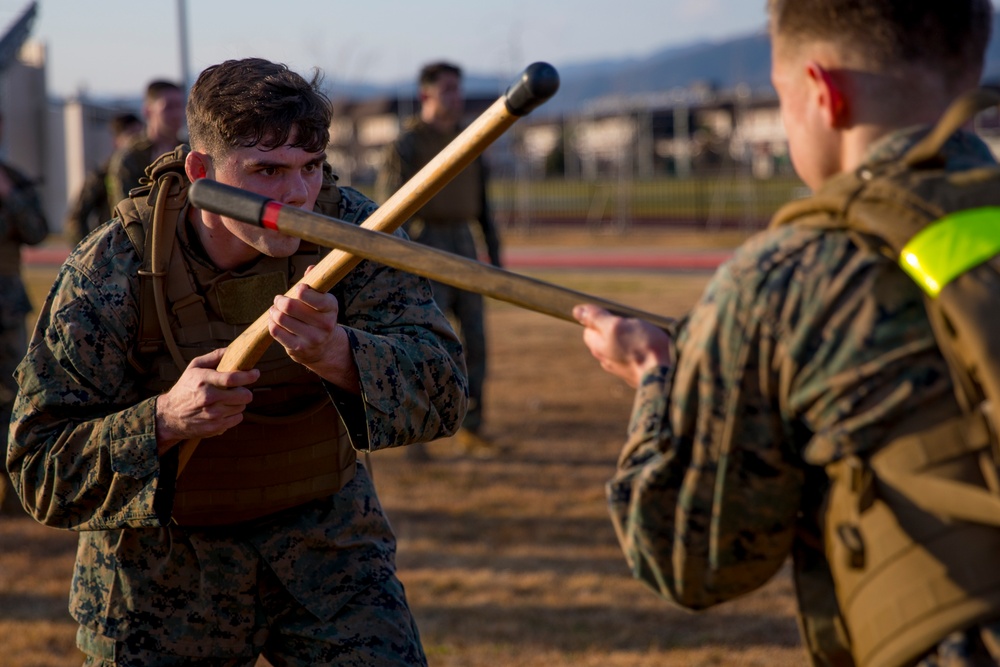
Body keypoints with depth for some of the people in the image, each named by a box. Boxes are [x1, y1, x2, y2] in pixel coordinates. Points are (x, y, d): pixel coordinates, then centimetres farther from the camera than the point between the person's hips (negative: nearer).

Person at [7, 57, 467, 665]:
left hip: (325, 538, 1)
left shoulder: (349, 230, -16)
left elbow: (442, 390, -27)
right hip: (162, 565, -1)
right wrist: (164, 419, -39)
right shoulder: (110, 274, -20)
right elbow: (39, 472, -21)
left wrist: (335, 353, -47)